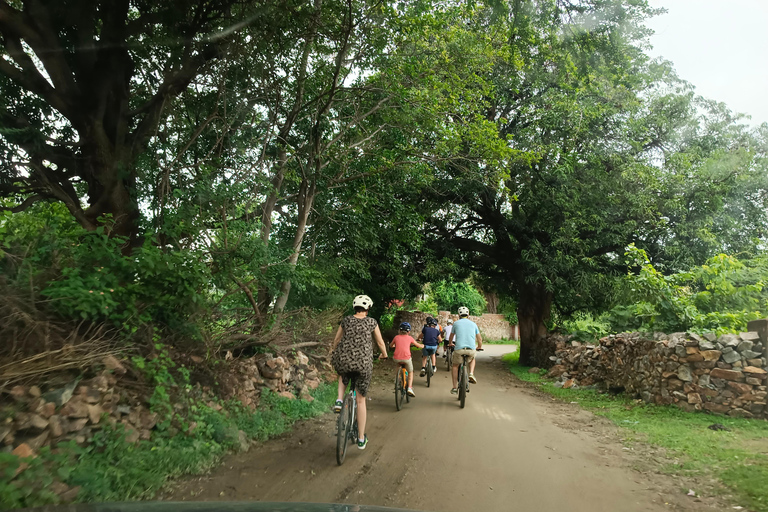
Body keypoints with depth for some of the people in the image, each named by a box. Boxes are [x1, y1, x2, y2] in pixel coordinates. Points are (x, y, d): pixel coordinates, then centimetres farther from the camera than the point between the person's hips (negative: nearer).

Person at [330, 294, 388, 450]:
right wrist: (384, 354, 32)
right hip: (364, 363, -1)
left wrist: (333, 353, 38)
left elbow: (336, 340, 18)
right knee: (361, 400, 12)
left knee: (343, 376, 39)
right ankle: (361, 439, 18)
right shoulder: (372, 322, 4)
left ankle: (339, 400, 13)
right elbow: (380, 343, 12)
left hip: (343, 360, 1)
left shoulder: (346, 320, 8)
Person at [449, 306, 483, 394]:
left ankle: (455, 387, 15)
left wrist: (451, 343, 50)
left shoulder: (456, 323, 14)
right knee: (472, 359, 34)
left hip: (459, 349, -1)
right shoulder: (473, 324, 17)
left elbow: (451, 337, 28)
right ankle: (471, 374, 11)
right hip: (471, 349, 1)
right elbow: (479, 339, 24)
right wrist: (479, 346, 45)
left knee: (455, 366, 21)